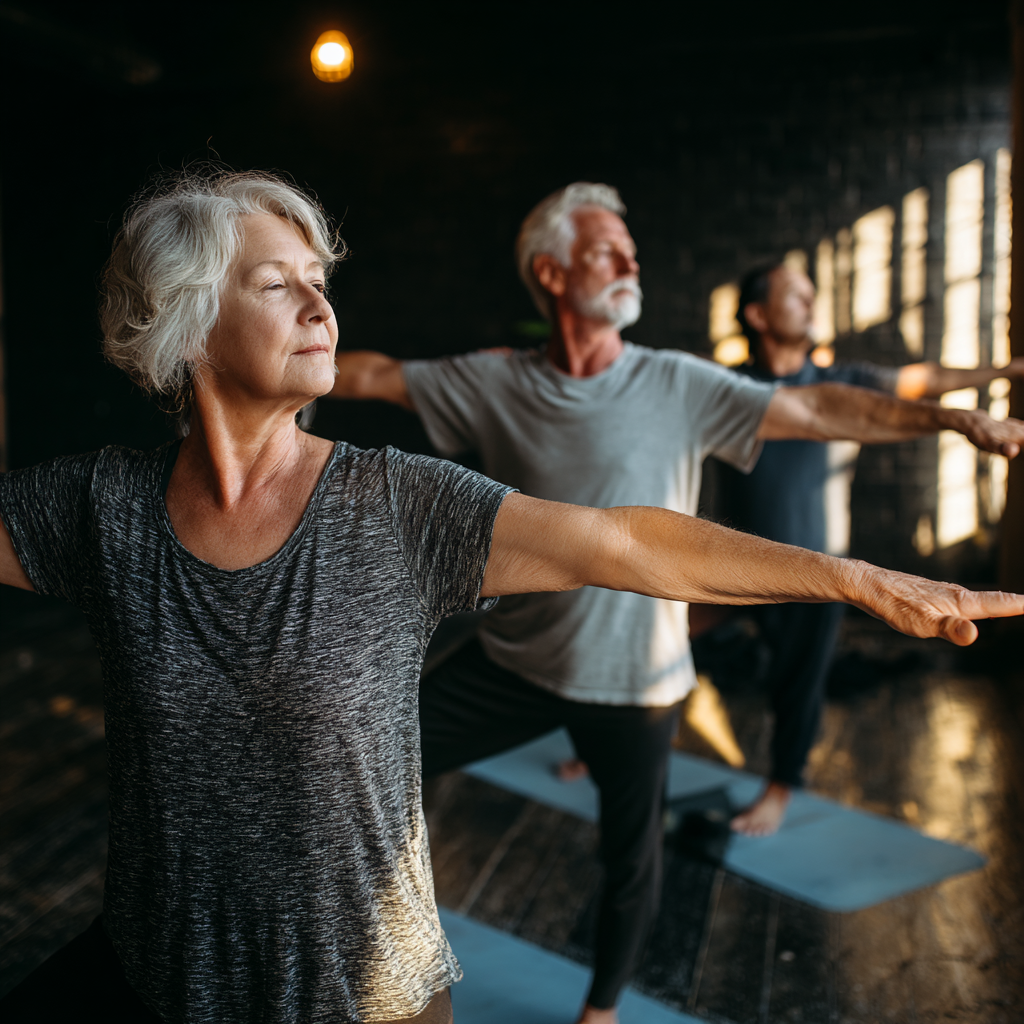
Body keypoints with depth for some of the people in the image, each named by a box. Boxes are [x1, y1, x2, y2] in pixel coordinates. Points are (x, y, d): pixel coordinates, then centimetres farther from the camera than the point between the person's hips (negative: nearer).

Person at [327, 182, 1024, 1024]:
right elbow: (373, 375, 0)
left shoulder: (678, 385, -8)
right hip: (513, 662, 1)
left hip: (634, 677, -1)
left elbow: (818, 409, -9)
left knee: (631, 860, 14)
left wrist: (955, 419, -14)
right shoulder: (493, 383, -4)